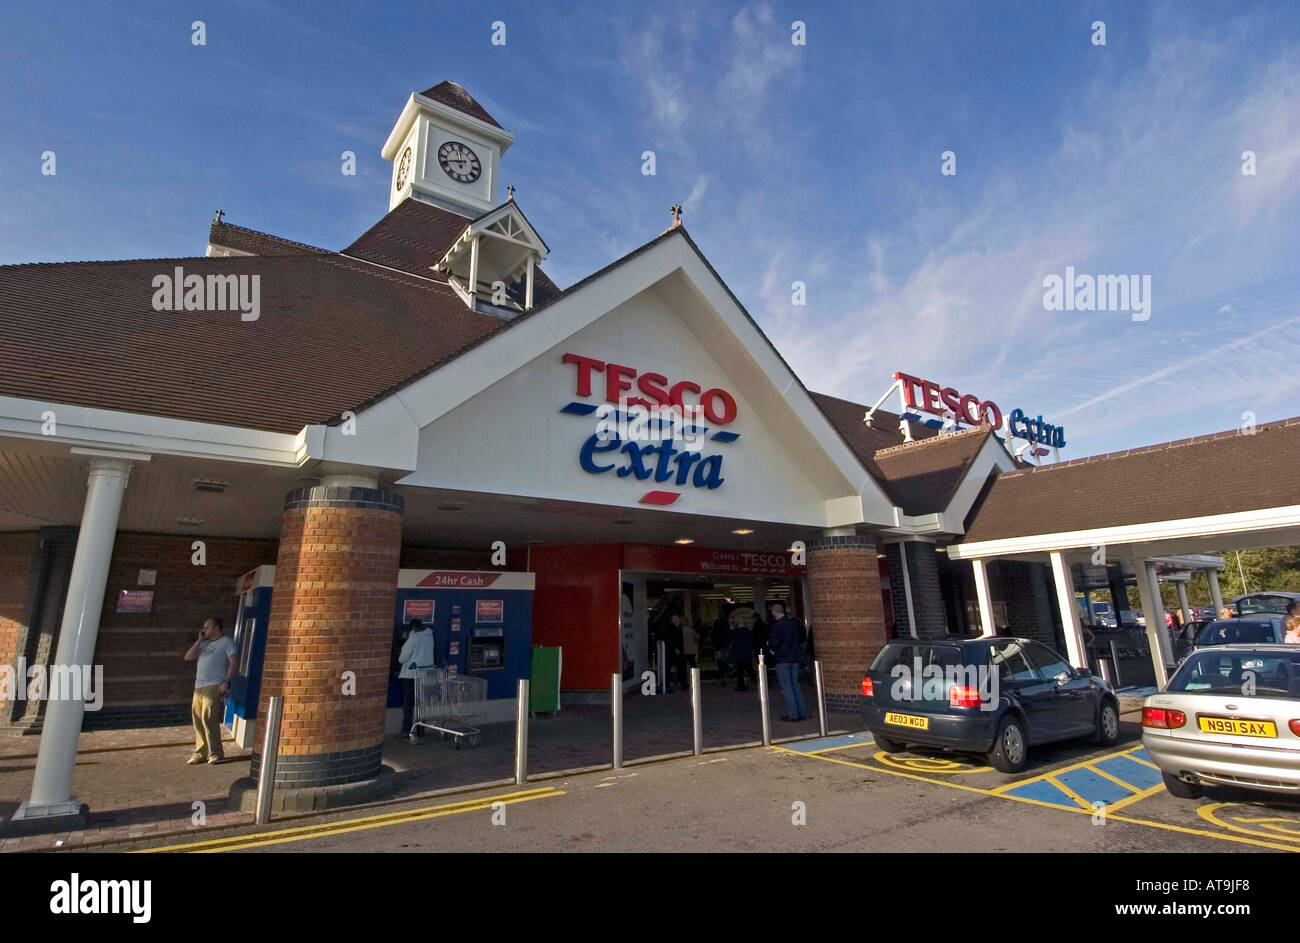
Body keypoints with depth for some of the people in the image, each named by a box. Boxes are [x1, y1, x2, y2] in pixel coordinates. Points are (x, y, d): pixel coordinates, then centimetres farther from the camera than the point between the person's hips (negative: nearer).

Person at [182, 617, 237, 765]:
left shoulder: (226, 641, 0)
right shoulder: (203, 643, 22)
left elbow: (234, 662, -8)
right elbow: (188, 657, 11)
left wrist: (226, 681, -16)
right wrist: (199, 641, 8)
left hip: (214, 687, -7)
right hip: (199, 686, 7)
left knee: (208, 718, -12)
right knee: (198, 720, 6)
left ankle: (216, 753, -5)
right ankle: (201, 753, 16)